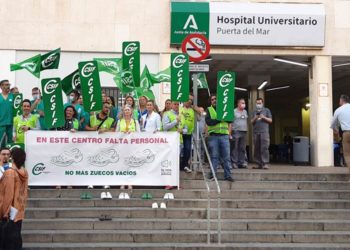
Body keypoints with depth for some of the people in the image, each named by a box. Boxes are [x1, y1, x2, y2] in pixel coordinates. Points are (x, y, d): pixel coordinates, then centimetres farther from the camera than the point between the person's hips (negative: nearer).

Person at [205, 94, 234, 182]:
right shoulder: (209, 110, 9)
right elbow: (208, 122, -7)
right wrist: (219, 119, -9)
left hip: (224, 135, 2)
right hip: (213, 136, -2)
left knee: (226, 156, 0)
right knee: (214, 156, 1)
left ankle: (228, 175, 3)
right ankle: (212, 174, 7)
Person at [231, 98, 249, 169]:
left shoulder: (245, 111, 17)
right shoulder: (234, 111, -2)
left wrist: (246, 130, 13)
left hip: (244, 132, 6)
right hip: (236, 131, -6)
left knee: (242, 148, 6)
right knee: (235, 148, -5)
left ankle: (241, 163, 11)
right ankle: (234, 163, -3)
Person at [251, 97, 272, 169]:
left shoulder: (266, 110, 13)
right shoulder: (254, 112, 20)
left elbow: (270, 120, 9)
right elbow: (252, 122, 15)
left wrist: (264, 117, -7)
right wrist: (255, 118, -5)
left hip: (264, 132, -3)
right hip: (255, 132, 3)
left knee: (264, 148, -12)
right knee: (256, 148, 0)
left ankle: (265, 163, -13)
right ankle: (258, 163, 3)